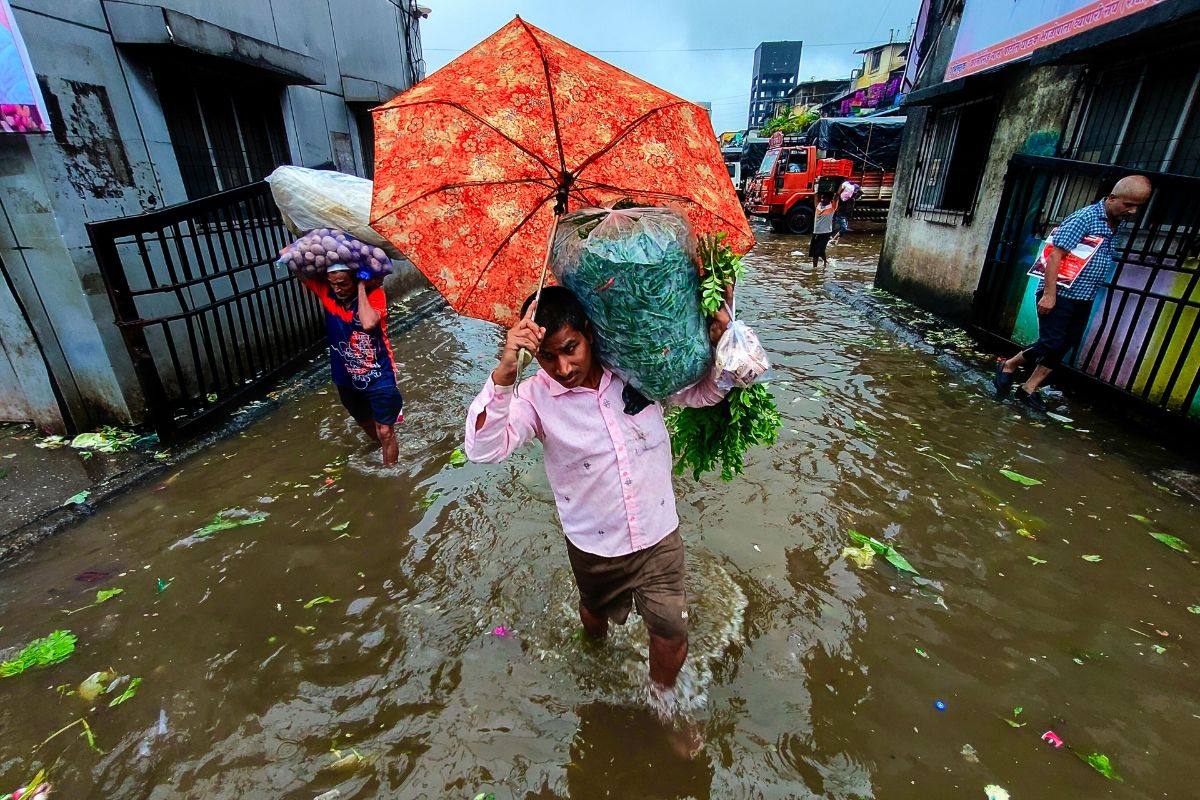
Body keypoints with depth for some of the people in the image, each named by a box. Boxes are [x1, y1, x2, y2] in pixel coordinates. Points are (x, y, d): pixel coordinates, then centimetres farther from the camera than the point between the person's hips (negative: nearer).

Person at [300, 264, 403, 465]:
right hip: (346, 378, 6)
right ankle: (386, 450, 54)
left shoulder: (373, 292, -19)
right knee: (366, 424, 27)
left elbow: (368, 323, -38)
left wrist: (361, 287, -30)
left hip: (379, 377, -5)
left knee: (385, 431, 2)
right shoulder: (326, 291, -8)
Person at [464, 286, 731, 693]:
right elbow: (483, 448, -32)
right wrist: (504, 372, -45)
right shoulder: (536, 396, -18)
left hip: (659, 537, 1)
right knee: (597, 612, 29)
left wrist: (718, 342, -19)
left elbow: (704, 393, 1)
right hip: (594, 549, 0)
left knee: (671, 635, 14)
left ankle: (662, 698, 49)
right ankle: (597, 645, 68)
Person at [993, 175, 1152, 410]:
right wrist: (1049, 294, -24)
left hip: (1083, 300, 8)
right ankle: (1007, 366, 11)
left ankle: (1029, 388, 13)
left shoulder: (1119, 223, 12)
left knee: (1063, 347, 7)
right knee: (1050, 344, -10)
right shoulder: (1084, 218, -12)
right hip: (1060, 295, -8)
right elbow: (1055, 255, -19)